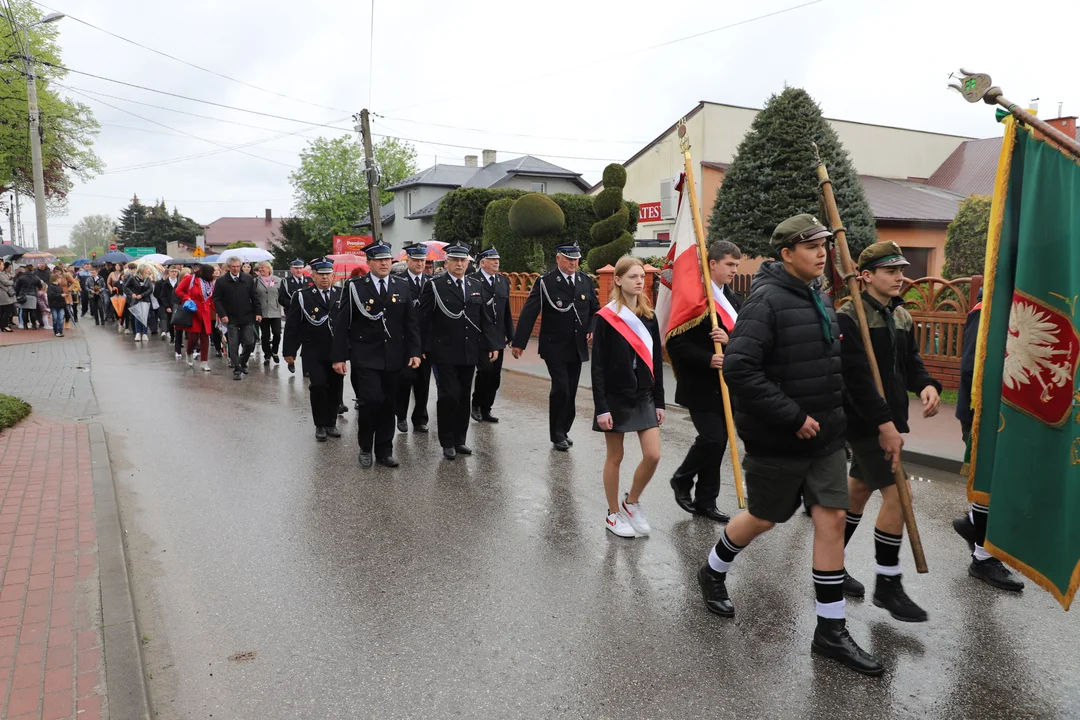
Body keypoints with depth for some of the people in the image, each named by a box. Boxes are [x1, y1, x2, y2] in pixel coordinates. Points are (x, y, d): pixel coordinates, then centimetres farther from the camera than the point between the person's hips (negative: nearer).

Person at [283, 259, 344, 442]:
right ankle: (320, 425, 7)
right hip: (313, 353, -2)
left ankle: (331, 423, 22)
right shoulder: (302, 296, 0)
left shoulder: (342, 295, 5)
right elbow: (292, 325, -1)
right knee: (318, 386, -10)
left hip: (337, 352, 2)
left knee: (336, 388, 6)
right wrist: (289, 351, -3)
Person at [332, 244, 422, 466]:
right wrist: (339, 357, -8)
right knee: (371, 400, -12)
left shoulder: (402, 286, 6)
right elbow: (341, 324, -3)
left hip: (393, 357, 3)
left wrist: (414, 352, -1)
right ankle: (365, 448, 10)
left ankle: (384, 451, 21)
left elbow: (411, 322, 7)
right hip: (365, 357, -3)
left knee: (388, 405, 8)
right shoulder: (354, 287, -3)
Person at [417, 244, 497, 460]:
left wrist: (490, 345, 9)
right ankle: (447, 442, 8)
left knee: (464, 397, 10)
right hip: (444, 354, -4)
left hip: (470, 353, 5)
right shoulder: (434, 287, -3)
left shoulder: (476, 286, 11)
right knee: (449, 396, -6)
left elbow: (484, 319, 13)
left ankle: (459, 440, 21)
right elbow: (422, 319, -5)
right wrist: (421, 349, -9)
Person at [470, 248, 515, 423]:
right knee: (485, 370, -14)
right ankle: (476, 404, 8)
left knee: (495, 376, 7)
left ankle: (486, 409, 19)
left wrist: (510, 335, 13)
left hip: (497, 337, 6)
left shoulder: (504, 281, 13)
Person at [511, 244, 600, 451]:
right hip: (555, 347, -5)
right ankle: (557, 435, 5)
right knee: (560, 389, -9)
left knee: (571, 391, 9)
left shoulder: (586, 281, 7)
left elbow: (595, 309, 16)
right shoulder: (545, 282, -8)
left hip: (578, 347, 5)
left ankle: (564, 430, 23)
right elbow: (529, 313, -11)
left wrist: (592, 329, -3)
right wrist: (519, 343, -16)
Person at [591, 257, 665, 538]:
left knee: (653, 455, -1)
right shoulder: (606, 317, -9)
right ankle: (614, 514, 22)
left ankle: (632, 501, 23)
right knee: (615, 457, 6)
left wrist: (659, 401, 8)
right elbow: (598, 366, -11)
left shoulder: (648, 317, 5)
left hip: (644, 396, 5)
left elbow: (656, 361, 9)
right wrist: (601, 408, -14)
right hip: (616, 397, -4)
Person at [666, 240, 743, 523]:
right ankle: (682, 480, 17)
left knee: (719, 441, 9)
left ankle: (706, 501, 20)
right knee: (711, 439, -10)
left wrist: (730, 340, -13)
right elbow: (676, 343, -15)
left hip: (726, 385, 7)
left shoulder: (734, 300, 13)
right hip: (701, 385, -7)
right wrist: (707, 359, -23)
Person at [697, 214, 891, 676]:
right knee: (763, 518, 10)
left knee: (832, 518, 5)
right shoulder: (767, 300, -18)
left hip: (825, 436, 7)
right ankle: (713, 574, 39)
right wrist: (793, 418, -25)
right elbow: (738, 368, -28)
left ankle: (831, 631, 17)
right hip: (778, 442, -7)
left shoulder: (820, 300, 10)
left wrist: (829, 415, 12)